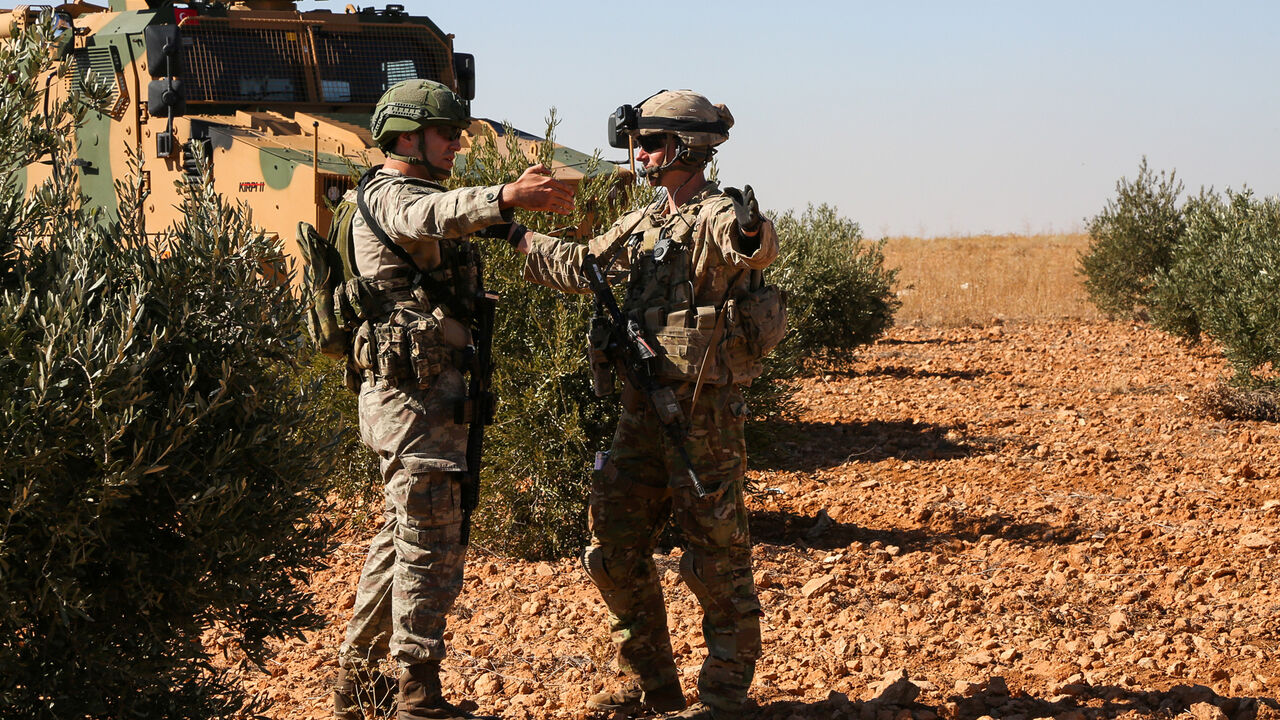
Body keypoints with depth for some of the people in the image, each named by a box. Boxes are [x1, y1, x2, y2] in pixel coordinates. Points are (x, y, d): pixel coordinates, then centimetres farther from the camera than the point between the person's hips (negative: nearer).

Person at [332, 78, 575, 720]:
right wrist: (504, 198, -53)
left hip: (426, 393, 11)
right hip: (414, 394, -11)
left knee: (401, 537, 17)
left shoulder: (414, 194, 21)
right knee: (431, 545, -7)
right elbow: (433, 216, -36)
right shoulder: (389, 197, -12)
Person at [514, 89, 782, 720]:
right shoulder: (644, 223, 14)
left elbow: (751, 246, -36)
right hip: (643, 408, 9)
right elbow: (580, 265, 29)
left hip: (704, 413, -9)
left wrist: (752, 235, -59)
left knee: (715, 553, -1)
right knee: (615, 549, 11)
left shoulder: (717, 215, -13)